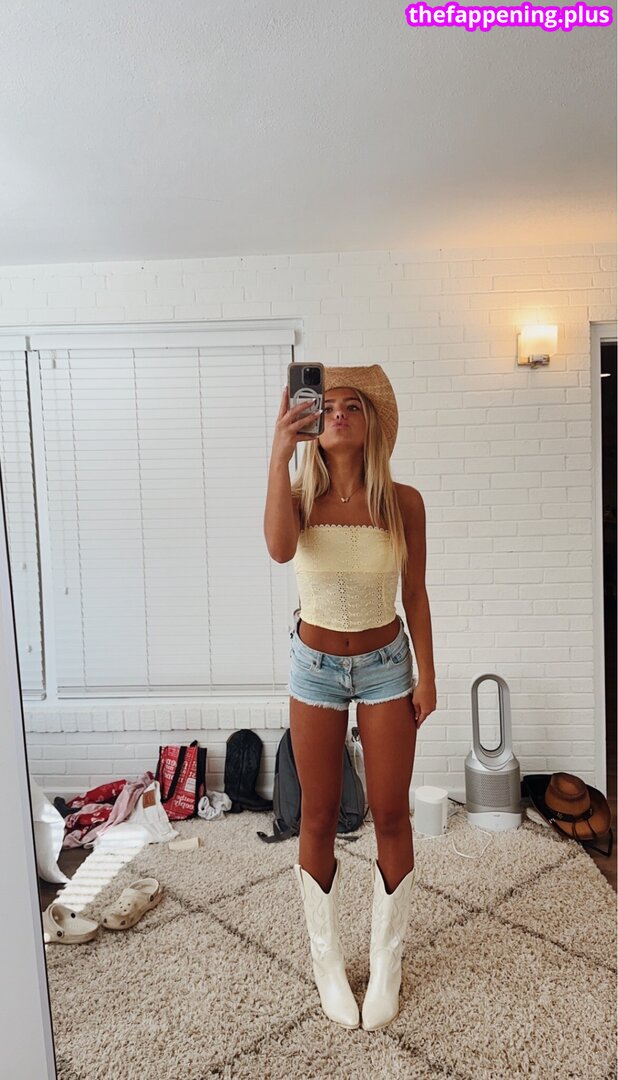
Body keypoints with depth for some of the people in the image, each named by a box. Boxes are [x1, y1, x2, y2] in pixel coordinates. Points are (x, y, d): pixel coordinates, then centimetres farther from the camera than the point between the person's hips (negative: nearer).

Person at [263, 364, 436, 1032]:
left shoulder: (402, 502, -9)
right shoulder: (299, 498, -9)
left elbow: (414, 594, -1)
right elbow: (279, 549, -33)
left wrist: (426, 674, 1)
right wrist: (279, 454, -37)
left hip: (385, 664, 0)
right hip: (316, 665, 0)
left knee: (391, 816, 9)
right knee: (318, 819, 10)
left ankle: (386, 963, 32)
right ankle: (327, 961, 32)